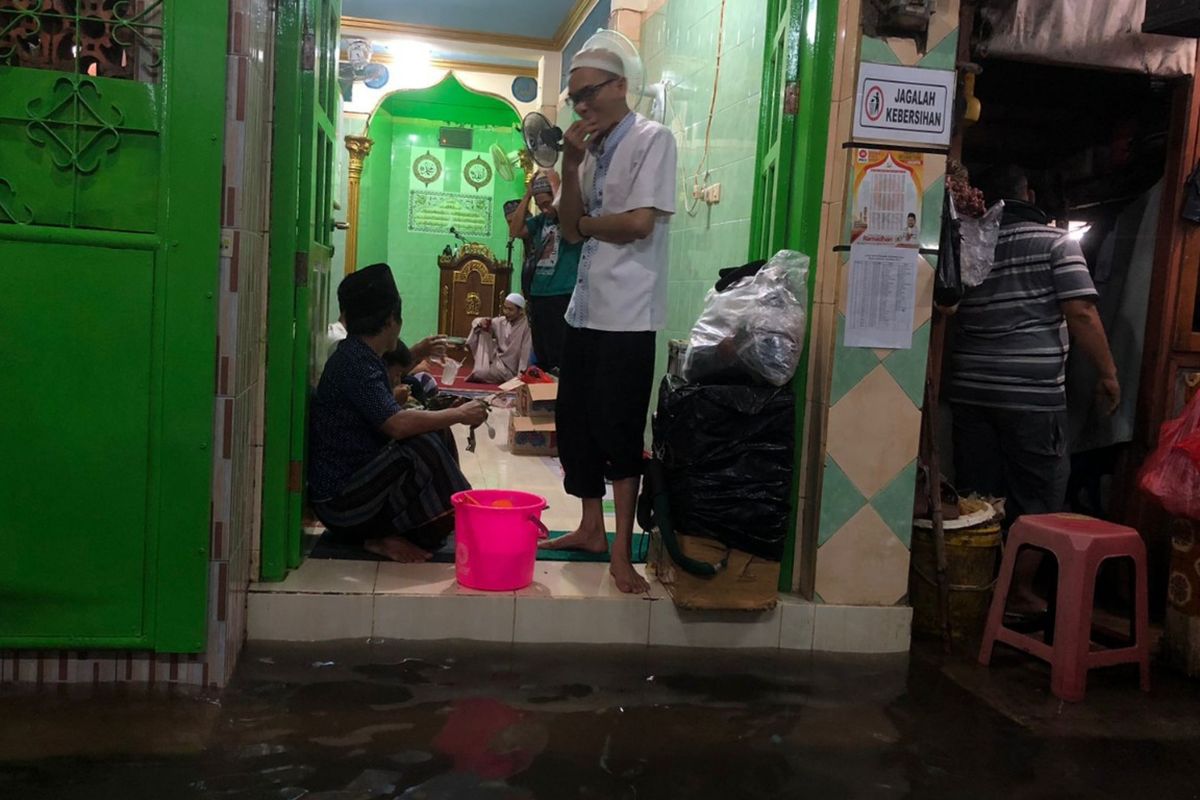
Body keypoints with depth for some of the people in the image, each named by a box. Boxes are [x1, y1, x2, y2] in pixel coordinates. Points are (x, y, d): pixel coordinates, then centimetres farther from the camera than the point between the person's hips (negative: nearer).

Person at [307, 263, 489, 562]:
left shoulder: (358, 355, 10)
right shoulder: (353, 362, -20)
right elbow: (397, 424, -32)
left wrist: (416, 355, 29)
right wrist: (459, 414, -20)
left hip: (354, 483, 10)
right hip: (340, 500, -10)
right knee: (423, 447, -26)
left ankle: (384, 533, 4)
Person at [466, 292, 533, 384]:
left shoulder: (525, 326, -18)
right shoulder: (501, 321, 0)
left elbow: (526, 352, -22)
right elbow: (476, 322, 6)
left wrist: (521, 374, -30)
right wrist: (481, 322, -19)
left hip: (508, 369, -7)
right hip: (496, 358, 7)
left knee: (479, 374, -28)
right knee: (483, 332, -7)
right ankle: (480, 370, -8)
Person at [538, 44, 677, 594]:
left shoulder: (651, 140, -6)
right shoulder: (594, 150, 16)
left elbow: (640, 222, -17)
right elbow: (570, 229, 9)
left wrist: (585, 224, 0)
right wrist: (571, 166, -2)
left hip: (626, 315, -8)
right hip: (585, 309, 8)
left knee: (617, 430, -5)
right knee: (574, 423, 12)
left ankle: (622, 552, 5)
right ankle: (591, 529, 27)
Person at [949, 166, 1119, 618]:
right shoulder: (1055, 241, -3)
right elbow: (1081, 314, -9)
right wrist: (1108, 373, -3)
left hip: (971, 389, 5)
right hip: (1033, 393, -4)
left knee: (977, 496, 10)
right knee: (1037, 496, 7)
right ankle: (1019, 593, 12)